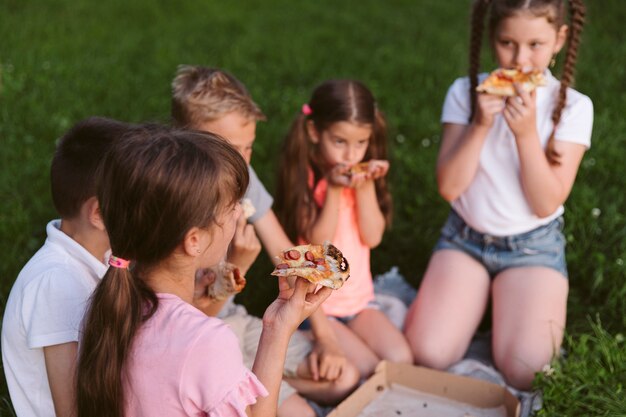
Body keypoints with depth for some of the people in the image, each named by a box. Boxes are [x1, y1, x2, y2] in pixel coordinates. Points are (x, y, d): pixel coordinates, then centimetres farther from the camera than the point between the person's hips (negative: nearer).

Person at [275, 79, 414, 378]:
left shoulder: (364, 174, 2)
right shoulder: (304, 178, -11)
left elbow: (372, 237, -5)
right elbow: (319, 242, -17)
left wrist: (366, 187, -18)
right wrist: (333, 189, -26)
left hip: (358, 297, 4)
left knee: (401, 361, -16)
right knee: (368, 371, -19)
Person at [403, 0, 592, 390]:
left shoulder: (573, 107, -9)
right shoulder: (466, 92, -6)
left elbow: (546, 204, -14)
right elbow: (449, 186, -10)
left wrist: (526, 132, -26)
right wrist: (481, 125, -23)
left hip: (533, 246, -1)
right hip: (465, 237, 1)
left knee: (523, 372, -16)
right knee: (427, 354, -14)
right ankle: (478, 300, 16)